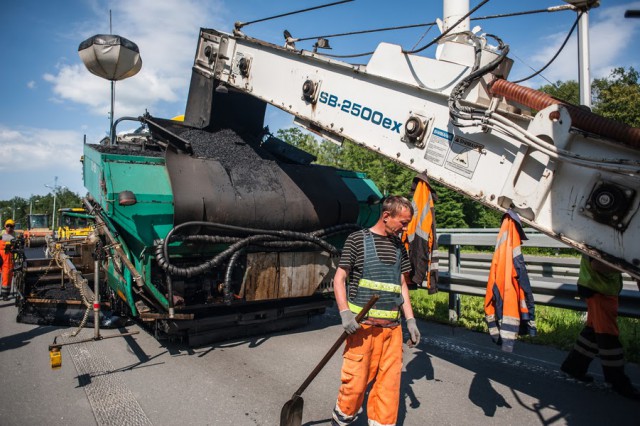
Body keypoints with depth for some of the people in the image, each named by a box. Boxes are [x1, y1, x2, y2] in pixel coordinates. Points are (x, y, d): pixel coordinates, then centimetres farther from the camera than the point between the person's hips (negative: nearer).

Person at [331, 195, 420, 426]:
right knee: (356, 379, 1)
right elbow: (339, 279, -4)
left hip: (392, 327, 5)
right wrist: (345, 313, -16)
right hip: (362, 324, -5)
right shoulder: (357, 239, -4)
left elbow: (402, 285, 18)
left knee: (390, 381, 7)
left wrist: (410, 320, 12)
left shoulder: (399, 246, 12)